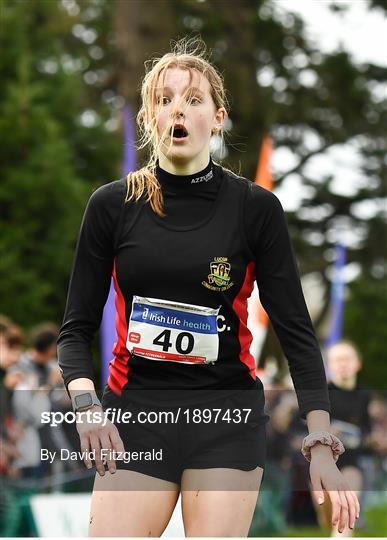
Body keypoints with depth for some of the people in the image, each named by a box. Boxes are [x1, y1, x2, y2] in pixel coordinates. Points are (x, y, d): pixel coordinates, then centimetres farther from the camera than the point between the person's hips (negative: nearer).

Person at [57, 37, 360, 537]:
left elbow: (295, 329, 0)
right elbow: (76, 328, 6)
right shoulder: (112, 205, 2)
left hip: (227, 419, -1)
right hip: (135, 412, 1)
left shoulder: (255, 207, -1)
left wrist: (321, 444, -7)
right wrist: (85, 403, -14)